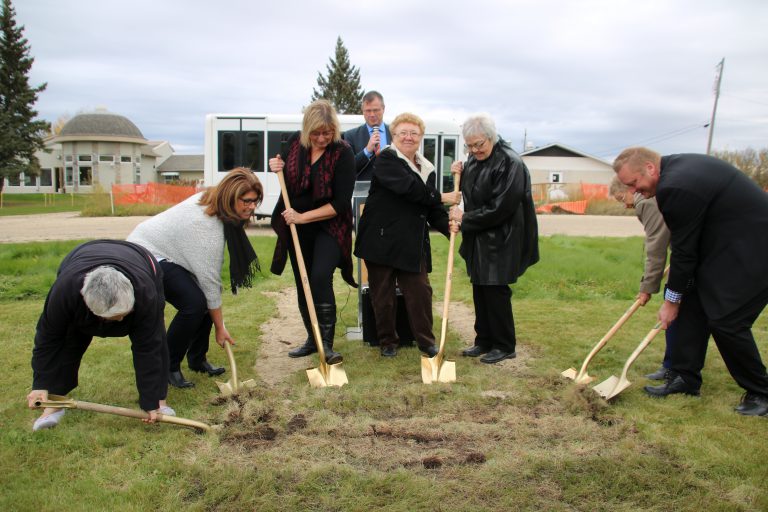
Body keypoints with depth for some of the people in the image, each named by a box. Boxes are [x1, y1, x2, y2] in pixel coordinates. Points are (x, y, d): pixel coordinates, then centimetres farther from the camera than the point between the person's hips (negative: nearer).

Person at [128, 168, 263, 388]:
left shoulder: (211, 200, -5)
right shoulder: (208, 227, -32)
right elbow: (210, 280, -26)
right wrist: (220, 327, -17)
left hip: (163, 247, 10)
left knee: (204, 299, 0)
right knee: (194, 303, -22)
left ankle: (197, 359, 14)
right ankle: (168, 368, -5)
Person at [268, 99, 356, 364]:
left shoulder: (343, 153, -17)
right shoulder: (295, 142, -4)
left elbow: (341, 203, -20)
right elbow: (285, 171, 17)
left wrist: (303, 217, -23)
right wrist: (277, 167, -7)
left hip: (329, 225, -5)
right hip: (296, 226, 5)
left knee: (320, 278, -21)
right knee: (302, 283, 10)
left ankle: (326, 343, -11)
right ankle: (312, 339, 26)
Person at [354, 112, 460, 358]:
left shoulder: (428, 169, 14)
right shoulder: (386, 159, -6)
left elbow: (432, 210, 12)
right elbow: (408, 187, -22)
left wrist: (447, 225, -8)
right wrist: (441, 197, -15)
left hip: (413, 243, 5)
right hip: (382, 239, -4)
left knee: (420, 292, 4)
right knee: (383, 294, 6)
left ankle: (426, 340, 19)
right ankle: (387, 341, 22)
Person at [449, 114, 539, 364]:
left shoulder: (510, 163, -18)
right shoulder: (475, 159, 8)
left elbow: (500, 208, -22)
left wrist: (465, 218, -14)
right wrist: (459, 174, 3)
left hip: (500, 241, -8)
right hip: (478, 238, 8)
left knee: (496, 291, -2)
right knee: (480, 290, 12)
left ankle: (505, 346, 14)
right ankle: (484, 341, 25)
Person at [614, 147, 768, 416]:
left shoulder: (675, 187, -27)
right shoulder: (678, 165, 5)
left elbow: (684, 249, -19)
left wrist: (672, 300, -8)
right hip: (730, 243, 11)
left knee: (727, 321, -7)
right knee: (693, 306, 8)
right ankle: (684, 379, 16)